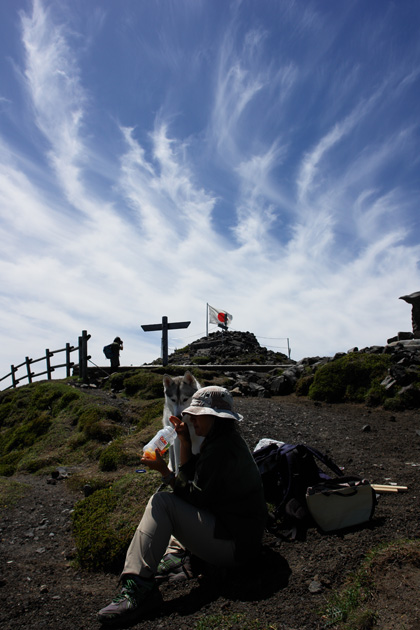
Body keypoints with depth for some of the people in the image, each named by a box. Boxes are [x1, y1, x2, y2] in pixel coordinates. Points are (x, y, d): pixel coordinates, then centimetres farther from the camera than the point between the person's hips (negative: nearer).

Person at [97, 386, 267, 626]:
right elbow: (192, 481, 12)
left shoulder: (222, 449, -19)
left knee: (161, 503, -21)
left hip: (233, 543, -11)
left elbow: (195, 497, -19)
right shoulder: (227, 441, 12)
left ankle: (138, 589, -26)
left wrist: (165, 471, -15)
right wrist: (185, 443, 3)